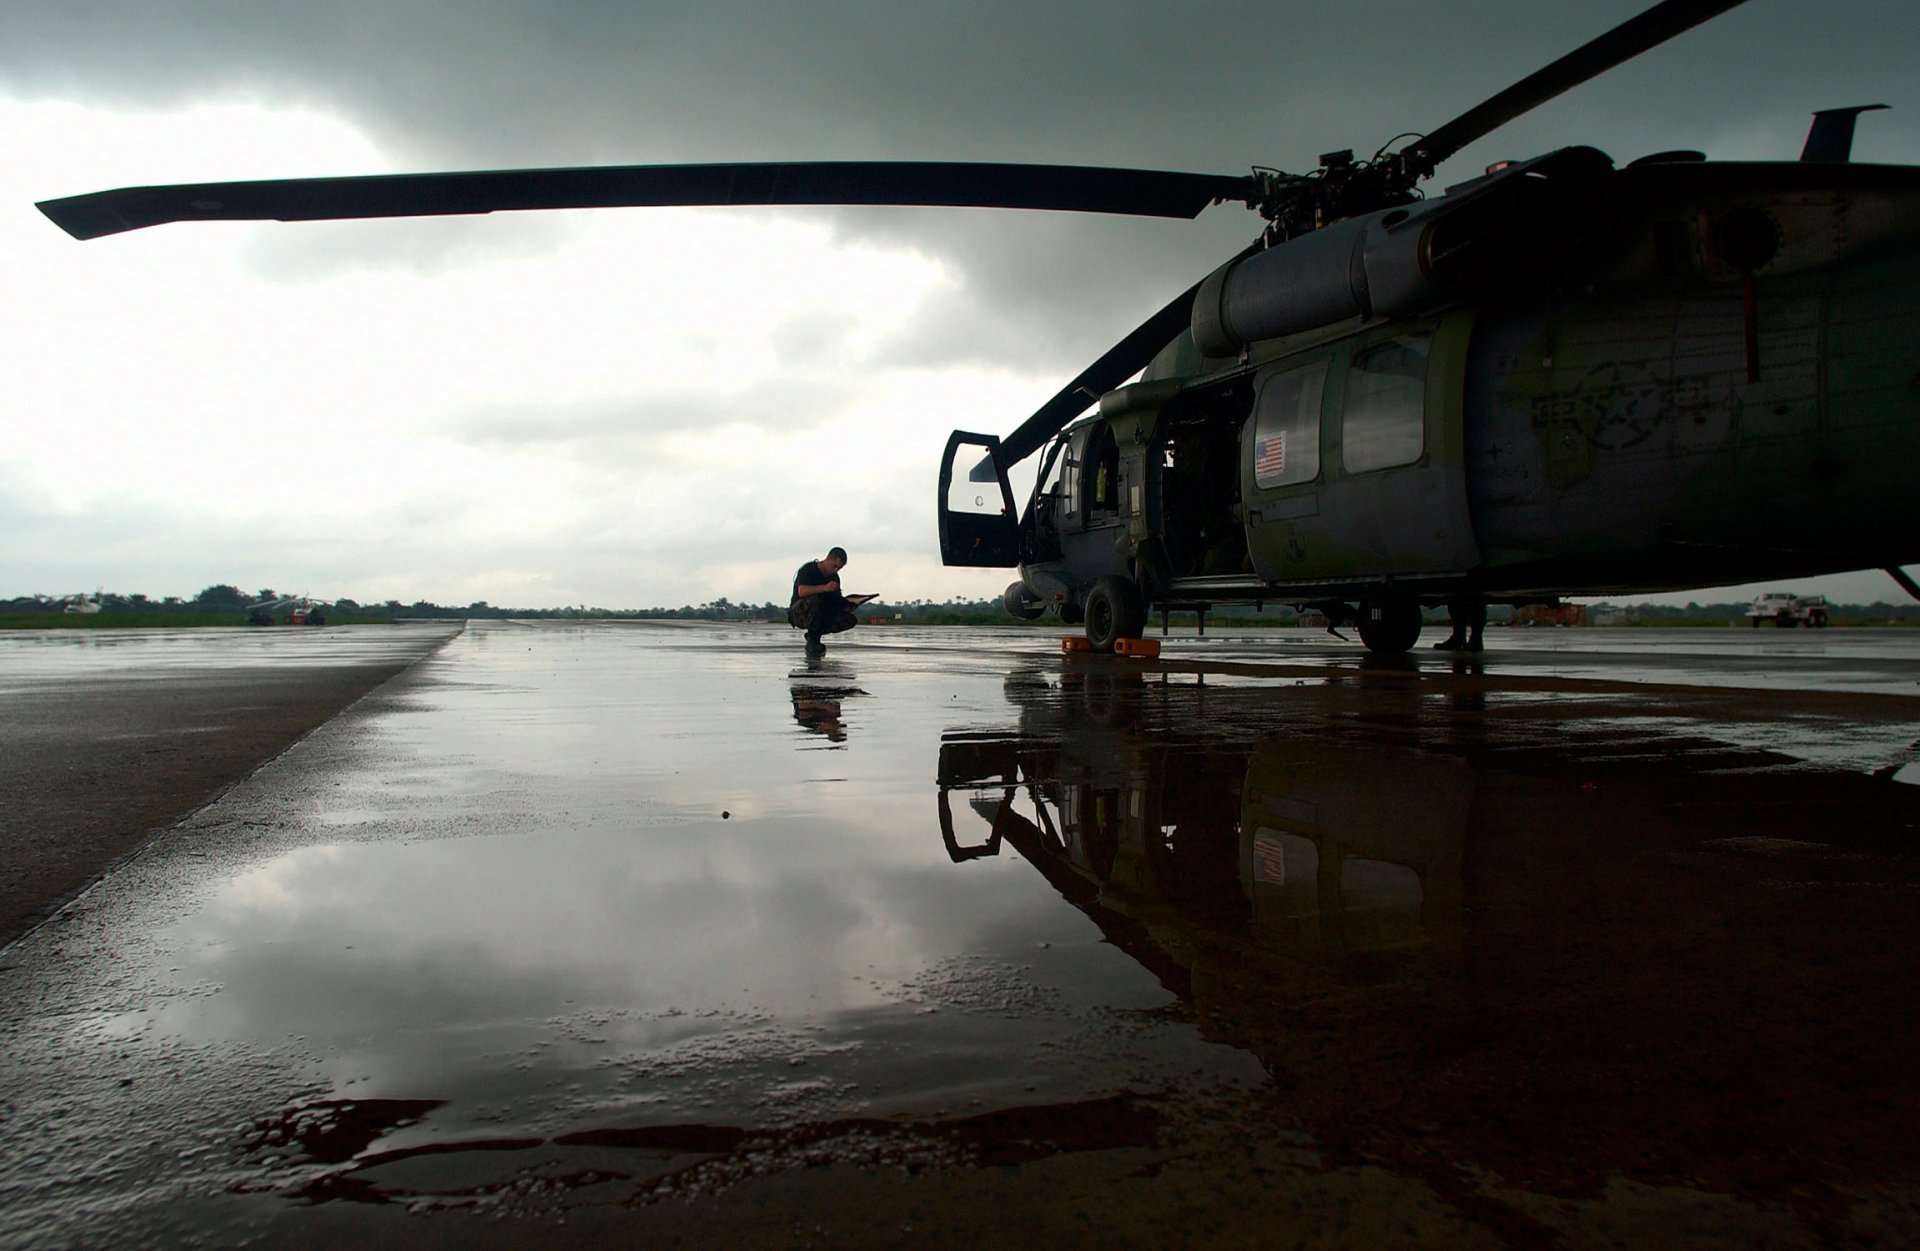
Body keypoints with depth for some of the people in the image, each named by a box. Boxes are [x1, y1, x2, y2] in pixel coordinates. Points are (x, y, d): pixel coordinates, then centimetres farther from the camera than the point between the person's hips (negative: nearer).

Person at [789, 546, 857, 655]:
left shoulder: (834, 577, 9)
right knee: (815, 600, -40)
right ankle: (812, 640, -24)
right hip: (798, 614, -7)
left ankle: (815, 634, 1)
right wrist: (824, 588, -42)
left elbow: (837, 600, 10)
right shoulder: (808, 569, -13)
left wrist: (847, 606, -12)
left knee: (850, 620, -15)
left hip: (822, 616, 7)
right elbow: (802, 592, -30)